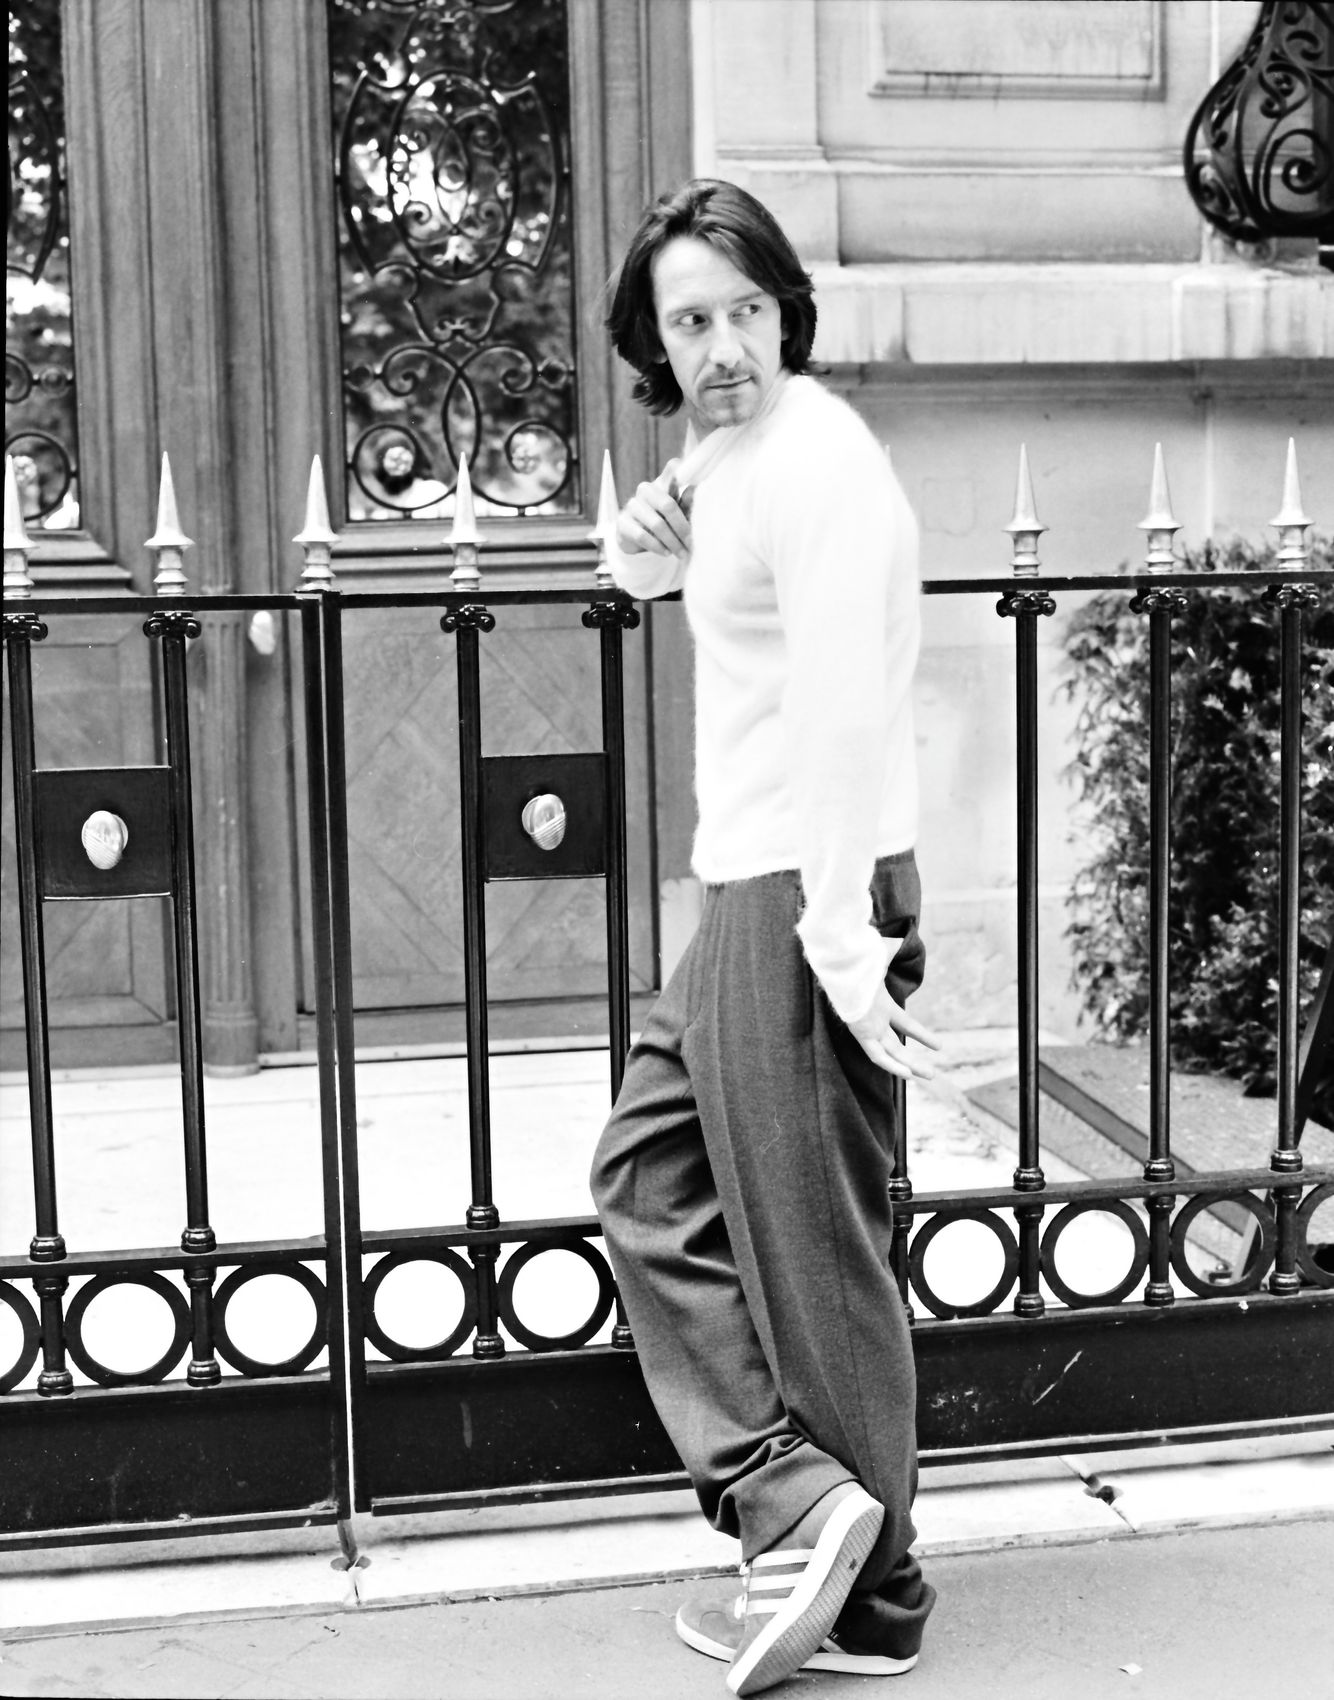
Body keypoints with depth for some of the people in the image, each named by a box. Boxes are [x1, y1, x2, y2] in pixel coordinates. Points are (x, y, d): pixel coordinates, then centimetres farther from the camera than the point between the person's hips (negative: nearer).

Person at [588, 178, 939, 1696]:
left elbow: (847, 715, -22)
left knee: (812, 1255, -1)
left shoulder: (815, 462, -15)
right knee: (648, 1183, 14)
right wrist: (661, 565, 7)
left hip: (806, 899, -10)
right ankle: (798, 1503, 18)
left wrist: (841, 940, -25)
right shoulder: (721, 452, 15)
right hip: (745, 895, 10)